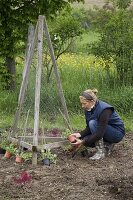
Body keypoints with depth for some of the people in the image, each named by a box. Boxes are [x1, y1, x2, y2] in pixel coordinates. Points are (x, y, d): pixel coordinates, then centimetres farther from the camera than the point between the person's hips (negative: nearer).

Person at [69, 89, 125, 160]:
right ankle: (108, 144, 7)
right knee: (85, 139, -14)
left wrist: (83, 142, -33)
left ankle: (101, 151, -19)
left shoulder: (104, 110, -31)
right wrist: (80, 134, -19)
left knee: (93, 123, -29)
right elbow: (89, 128, 0)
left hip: (117, 133, -8)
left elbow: (100, 133, -34)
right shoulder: (88, 109, -7)